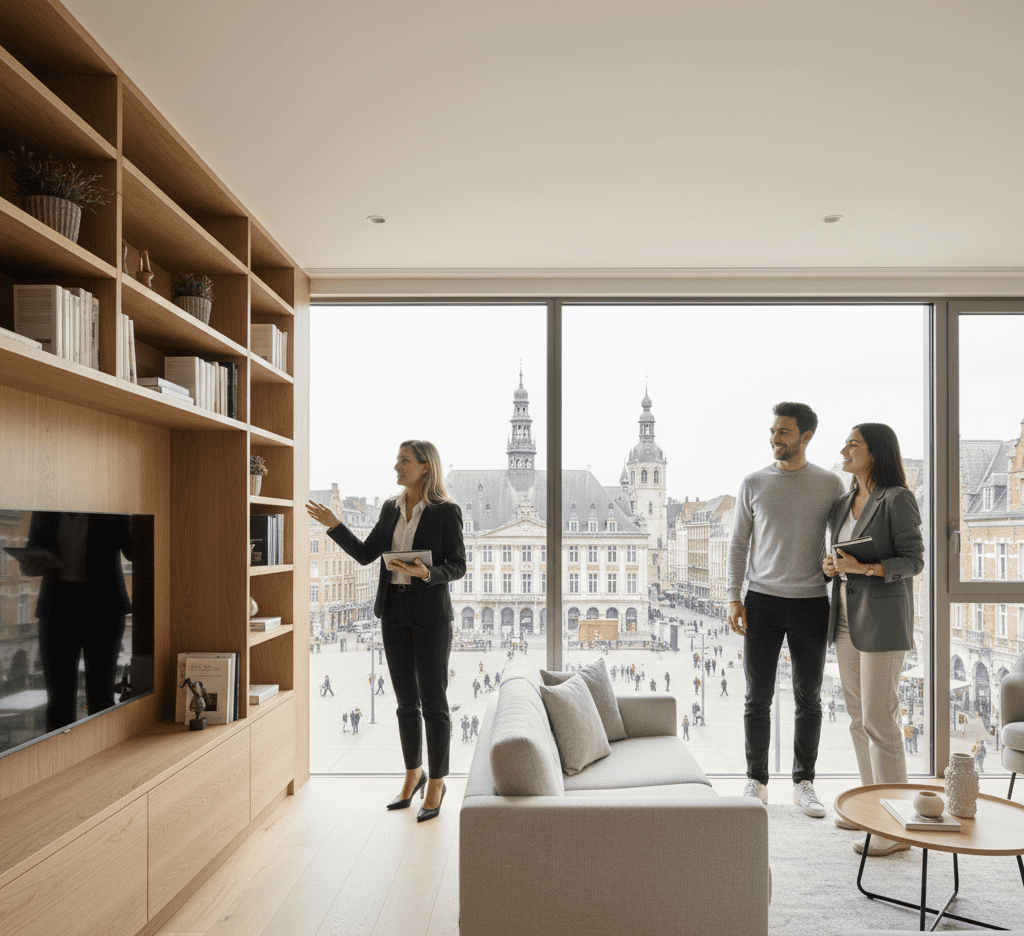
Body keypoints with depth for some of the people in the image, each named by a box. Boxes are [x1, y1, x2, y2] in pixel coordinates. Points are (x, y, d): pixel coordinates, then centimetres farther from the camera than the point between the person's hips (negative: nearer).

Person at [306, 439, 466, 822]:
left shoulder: (446, 512, -9)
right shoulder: (391, 508, 8)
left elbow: (457, 566, -8)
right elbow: (365, 554, 7)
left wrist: (426, 573, -26)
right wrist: (334, 526, -2)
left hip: (430, 612, -5)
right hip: (394, 611, 6)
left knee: (433, 701, 2)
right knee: (406, 701, 14)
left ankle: (436, 782, 16)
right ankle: (413, 773, 30)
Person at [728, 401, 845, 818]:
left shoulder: (830, 485, 3)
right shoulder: (753, 483, 4)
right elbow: (738, 544, 6)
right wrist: (733, 599, -2)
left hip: (811, 603, 0)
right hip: (762, 601, 0)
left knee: (808, 699, 8)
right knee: (757, 698, 4)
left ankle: (804, 783, 22)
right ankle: (757, 781, 17)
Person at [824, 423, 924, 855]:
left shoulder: (898, 499, -10)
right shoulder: (843, 504, 12)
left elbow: (913, 561, -11)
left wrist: (866, 568, -24)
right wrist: (830, 566, -4)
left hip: (882, 618, -8)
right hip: (847, 616, 8)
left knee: (879, 719, -7)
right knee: (859, 717, 12)